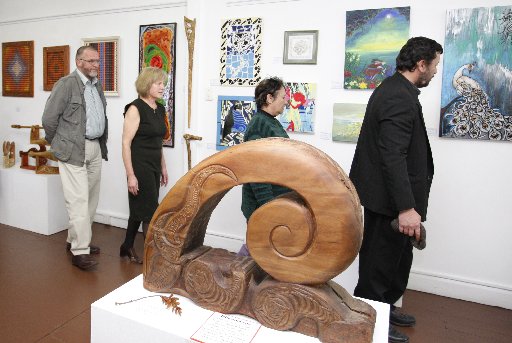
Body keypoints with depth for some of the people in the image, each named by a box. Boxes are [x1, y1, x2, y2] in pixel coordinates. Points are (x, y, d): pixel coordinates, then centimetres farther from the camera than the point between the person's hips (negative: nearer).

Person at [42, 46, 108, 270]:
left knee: (91, 199, 12)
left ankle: (75, 240, 27)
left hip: (95, 149, 8)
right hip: (74, 150, -7)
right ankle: (79, 251, 0)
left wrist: (102, 143, 15)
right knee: (78, 201, -7)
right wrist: (57, 144, 1)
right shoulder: (66, 84, -8)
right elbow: (49, 118, -8)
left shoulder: (97, 85, 15)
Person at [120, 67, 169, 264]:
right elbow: (126, 143, -15)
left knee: (140, 210, 17)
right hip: (139, 166, -8)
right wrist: (130, 175, -19)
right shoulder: (135, 109, -12)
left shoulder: (160, 109, 10)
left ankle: (127, 247, 34)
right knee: (151, 212, -3)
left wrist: (163, 168, 17)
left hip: (154, 167, 8)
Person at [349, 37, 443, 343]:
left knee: (397, 258, 23)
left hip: (387, 192, 11)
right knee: (381, 262, 6)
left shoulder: (394, 89, 12)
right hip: (389, 197, -10)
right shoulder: (400, 98, -21)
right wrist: (406, 208, -28)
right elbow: (393, 156, -27)